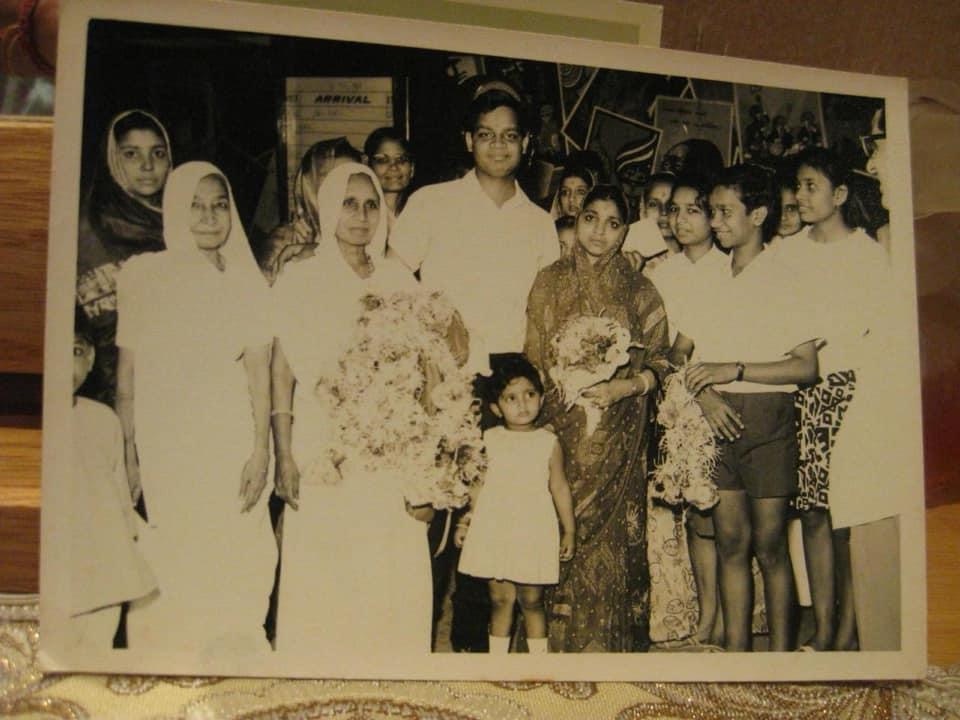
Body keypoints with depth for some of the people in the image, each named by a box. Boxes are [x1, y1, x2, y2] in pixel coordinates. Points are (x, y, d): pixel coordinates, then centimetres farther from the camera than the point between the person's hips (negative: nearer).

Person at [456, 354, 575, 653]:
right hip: (494, 532, 1)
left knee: (532, 601, 4)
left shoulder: (548, 442, 1)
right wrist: (463, 523, 5)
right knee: (500, 600, 6)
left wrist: (569, 531, 8)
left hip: (534, 533, -1)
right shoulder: (488, 440, 2)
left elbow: (559, 488, 6)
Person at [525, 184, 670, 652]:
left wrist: (622, 388, -13)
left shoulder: (639, 292, 4)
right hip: (559, 430, 1)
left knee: (611, 536, -1)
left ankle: (610, 643, 10)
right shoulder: (549, 282, 7)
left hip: (616, 437, -1)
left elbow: (658, 362, 4)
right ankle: (558, 641, 11)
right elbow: (531, 357, 8)